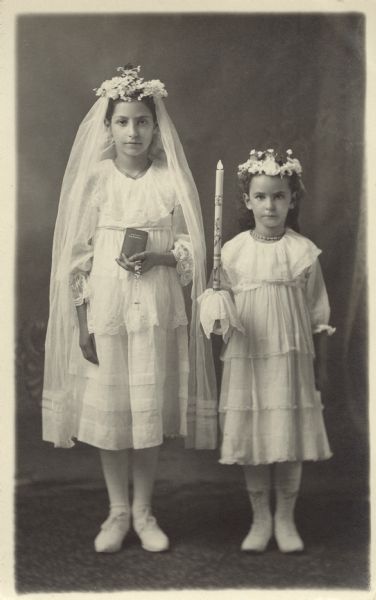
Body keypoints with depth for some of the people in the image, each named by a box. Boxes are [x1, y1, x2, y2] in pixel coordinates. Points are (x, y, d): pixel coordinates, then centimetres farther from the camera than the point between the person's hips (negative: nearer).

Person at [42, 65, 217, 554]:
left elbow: (192, 247, 5)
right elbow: (79, 254, 1)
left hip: (156, 309, 0)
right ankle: (118, 512, 22)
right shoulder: (95, 179, 1)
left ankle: (144, 511, 22)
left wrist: (159, 255, -15)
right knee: (108, 407, 5)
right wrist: (82, 322, -3)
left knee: (150, 408, 4)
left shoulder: (171, 179, 1)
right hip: (105, 307, 0)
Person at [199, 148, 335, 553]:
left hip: (291, 359, -1)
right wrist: (217, 311, -16)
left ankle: (285, 519, 22)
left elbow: (317, 313, 4)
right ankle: (260, 519, 23)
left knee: (290, 440, 4)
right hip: (247, 358, 1)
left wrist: (321, 366, 6)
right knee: (251, 440, 6)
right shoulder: (233, 251, 0)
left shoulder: (303, 251, -2)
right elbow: (220, 301, 8)